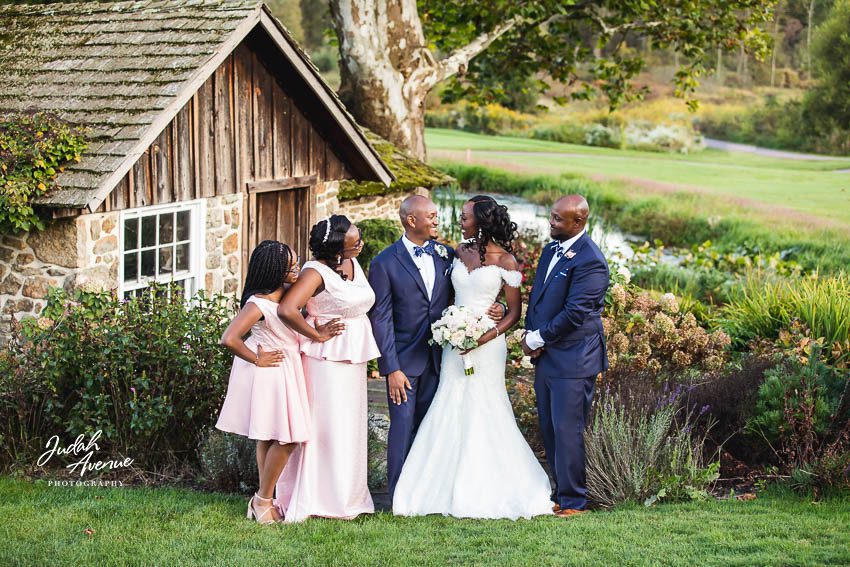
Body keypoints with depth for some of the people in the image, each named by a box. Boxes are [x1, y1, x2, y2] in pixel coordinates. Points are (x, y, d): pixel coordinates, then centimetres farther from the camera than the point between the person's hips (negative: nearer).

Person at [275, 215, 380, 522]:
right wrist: (316, 336, -18)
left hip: (353, 358, 9)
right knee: (326, 428, -5)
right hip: (327, 358, -8)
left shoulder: (354, 264, 7)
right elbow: (287, 310, -30)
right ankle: (321, 498, 2)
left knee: (350, 428, 14)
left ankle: (347, 494, 23)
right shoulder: (317, 272, -18)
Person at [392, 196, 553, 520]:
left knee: (484, 412, -2)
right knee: (450, 411, 5)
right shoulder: (460, 253, 8)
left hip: (486, 344, -5)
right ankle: (454, 491, 12)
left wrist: (486, 337, -17)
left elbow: (514, 312, -5)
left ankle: (491, 493, 9)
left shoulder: (505, 260, -7)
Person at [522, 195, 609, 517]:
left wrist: (538, 339, -11)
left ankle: (573, 501, 6)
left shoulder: (589, 261, -17)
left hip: (573, 360, -9)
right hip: (545, 357, 9)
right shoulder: (551, 251, 12)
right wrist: (530, 335, 2)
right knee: (549, 430, 13)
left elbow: (574, 313, -20)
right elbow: (536, 297, 18)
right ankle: (561, 493, 24)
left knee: (567, 432, -3)